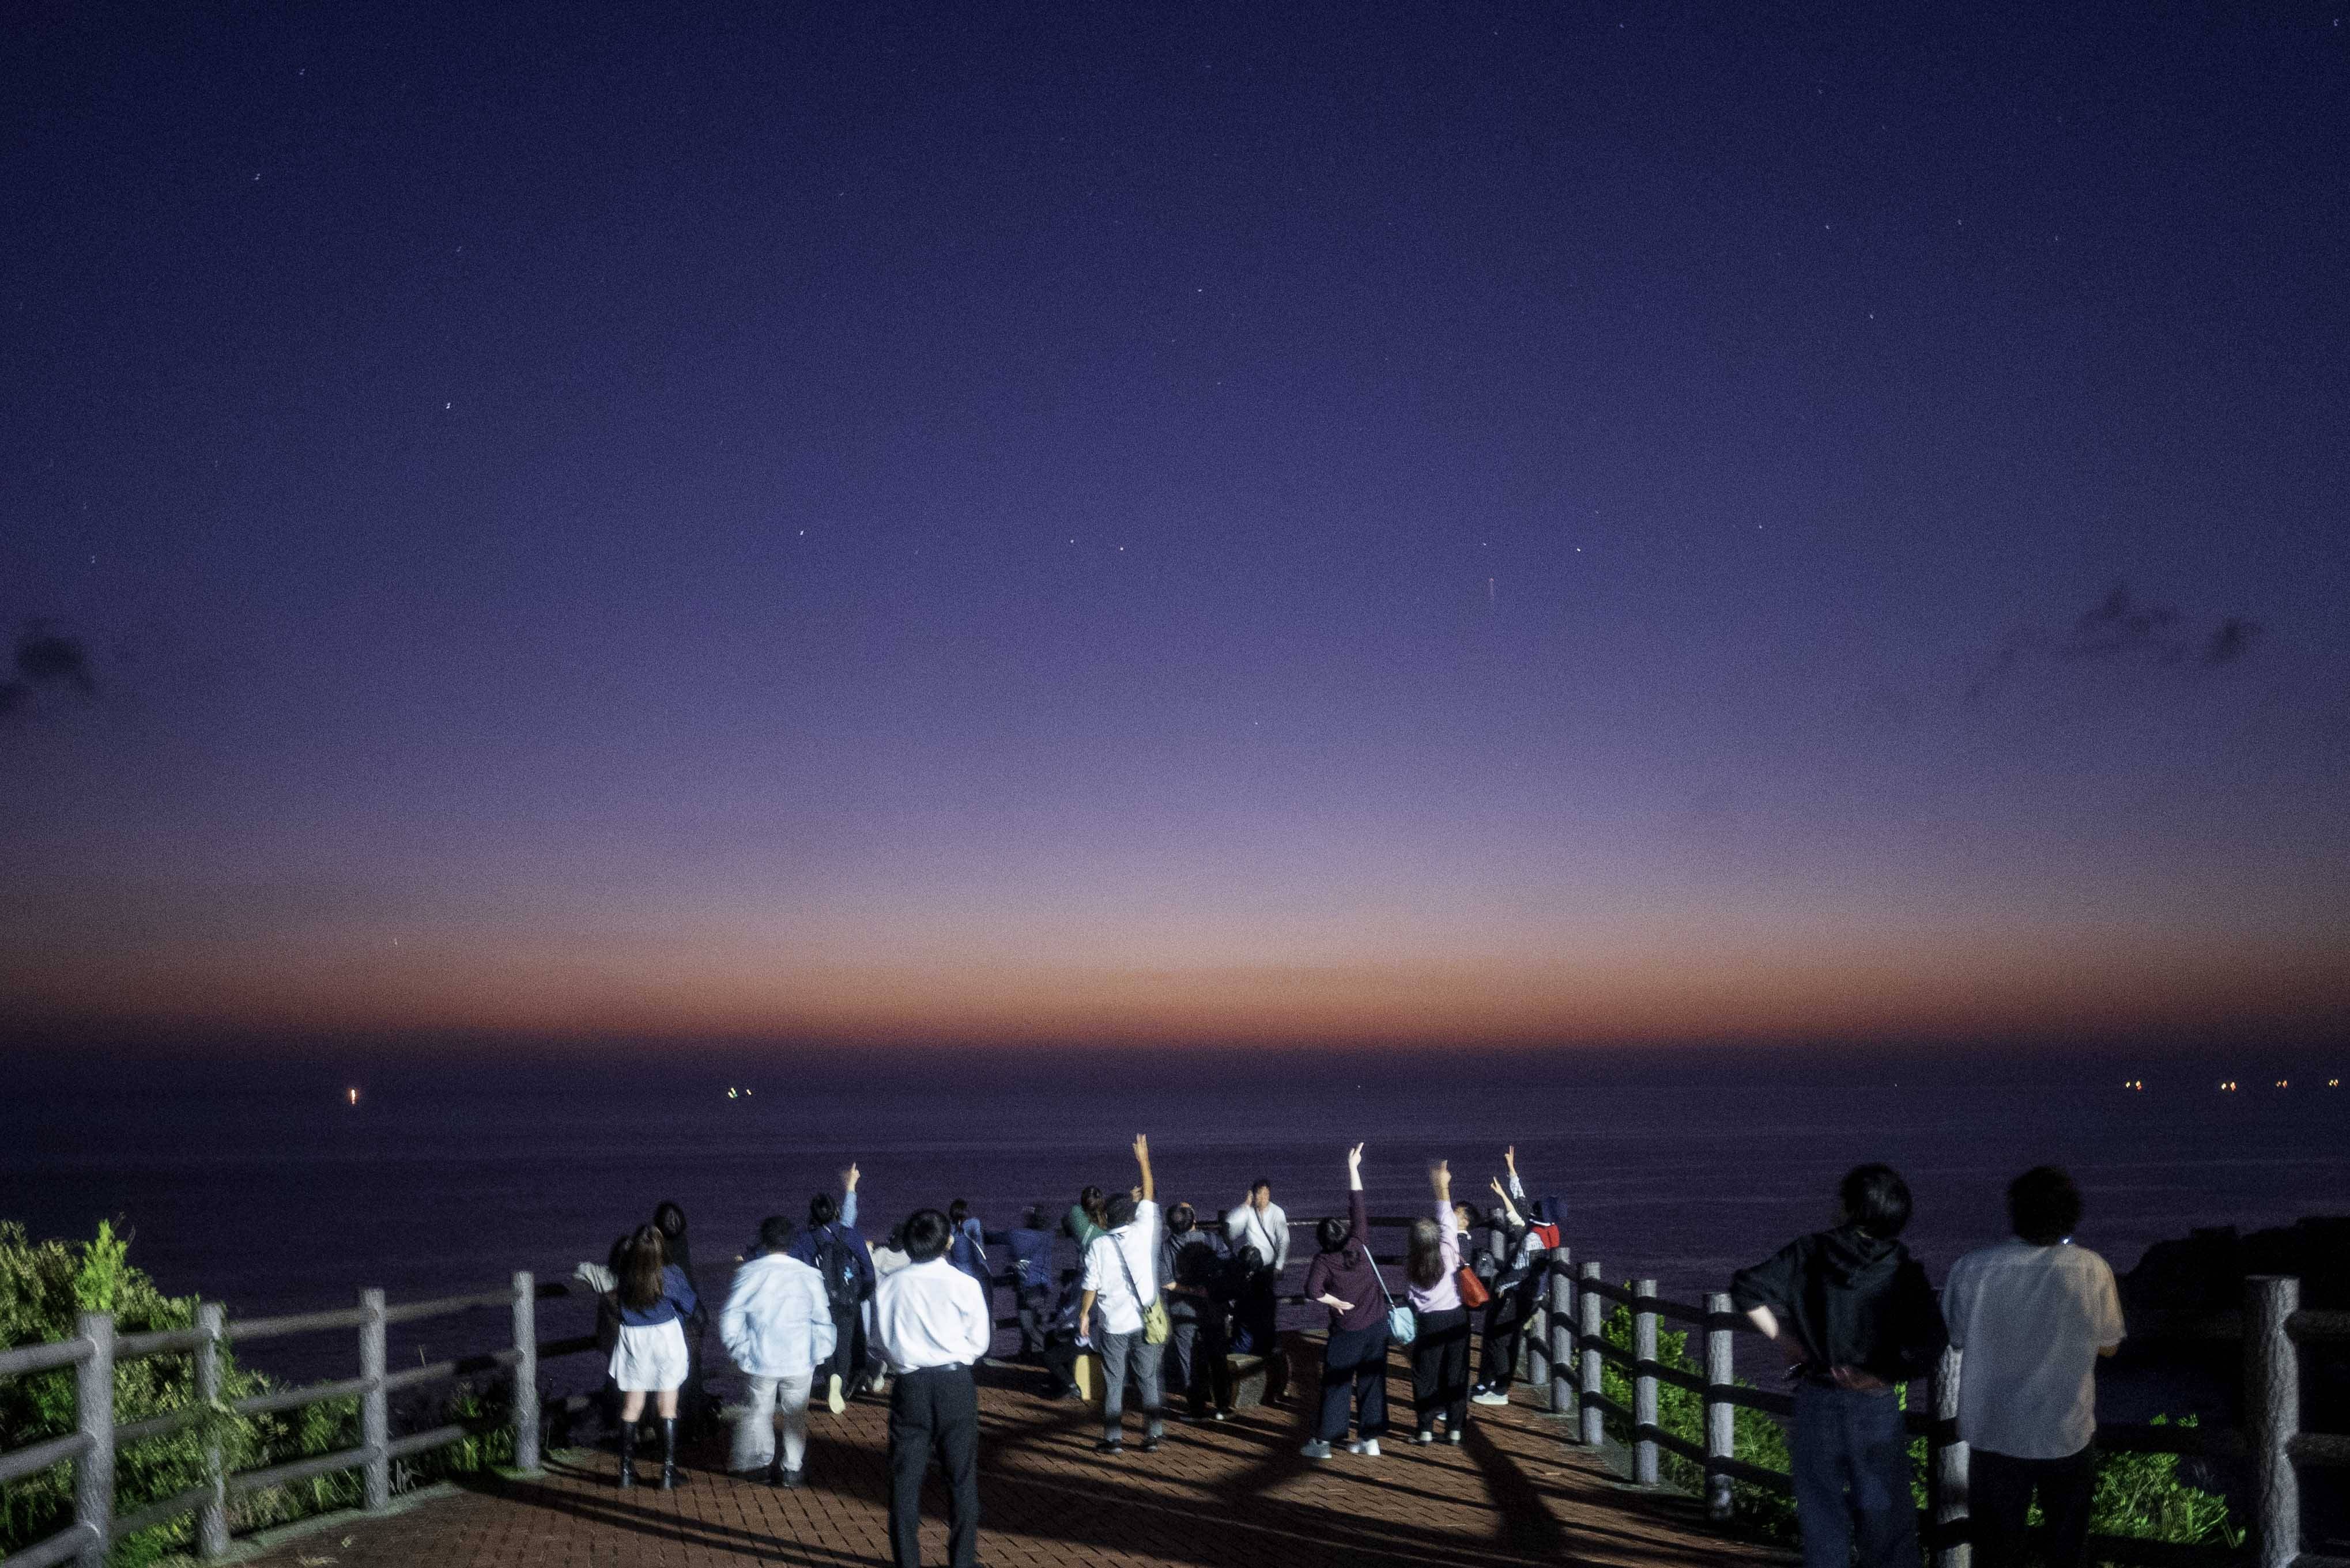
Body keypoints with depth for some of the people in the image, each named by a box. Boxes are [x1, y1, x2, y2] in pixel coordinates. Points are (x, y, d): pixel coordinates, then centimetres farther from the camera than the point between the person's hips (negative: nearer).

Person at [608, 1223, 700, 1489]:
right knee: (668, 1408, 7)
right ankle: (669, 1471, 8)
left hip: (633, 1341, 2)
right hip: (665, 1339, -2)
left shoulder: (624, 1272, -14)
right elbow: (689, 1306, -6)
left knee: (631, 1408, 13)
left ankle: (626, 1471, 17)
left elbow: (611, 1289, 8)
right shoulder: (671, 1274, -18)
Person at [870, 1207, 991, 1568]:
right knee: (961, 1477, 11)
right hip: (955, 1384, -1)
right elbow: (979, 1342, -1)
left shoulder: (888, 1286, -4)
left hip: (908, 1386, 1)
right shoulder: (964, 1284, -9)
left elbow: (878, 1341, 5)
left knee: (905, 1478, 10)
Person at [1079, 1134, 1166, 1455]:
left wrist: (1084, 1314, 7)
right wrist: (1144, 1161, 14)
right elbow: (1149, 1197, 6)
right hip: (1145, 1321, 2)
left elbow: (1091, 1286, -6)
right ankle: (1152, 1436, 10)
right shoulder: (1144, 1232, -5)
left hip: (1114, 1326, -2)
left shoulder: (1098, 1245, -8)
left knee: (1113, 1384, 7)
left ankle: (1113, 1439, 8)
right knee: (1149, 1381, 9)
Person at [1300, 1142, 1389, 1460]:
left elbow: (1312, 1291, -29)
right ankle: (1369, 1439, 15)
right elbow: (1357, 1207, -1)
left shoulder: (1323, 1262, -13)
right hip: (1377, 1327, 3)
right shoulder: (1358, 1244, -6)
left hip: (1346, 1333, -3)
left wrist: (1335, 1301, -12)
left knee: (1336, 1386, 6)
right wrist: (1353, 1167, 2)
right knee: (1372, 1383, 11)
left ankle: (1323, 1442, 9)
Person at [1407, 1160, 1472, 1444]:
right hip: (1455, 1318, 0)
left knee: (1426, 1376, 7)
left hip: (1428, 1322, 0)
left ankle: (1425, 1430, 8)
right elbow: (1447, 1222, -3)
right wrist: (1443, 1188, 3)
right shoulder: (1448, 1253, -10)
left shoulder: (1410, 1262, -7)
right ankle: (1454, 1429, 10)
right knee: (1455, 1374, 7)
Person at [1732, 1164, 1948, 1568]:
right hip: (1875, 1405, -1)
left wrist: (1787, 1342, -2)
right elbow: (1927, 1343, -19)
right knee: (1886, 1516, 12)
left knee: (1821, 1509, 14)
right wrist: (1880, 1374, -7)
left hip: (1815, 1399, 1)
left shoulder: (1808, 1253, -6)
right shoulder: (1902, 1270, -10)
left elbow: (1747, 1289, -8)